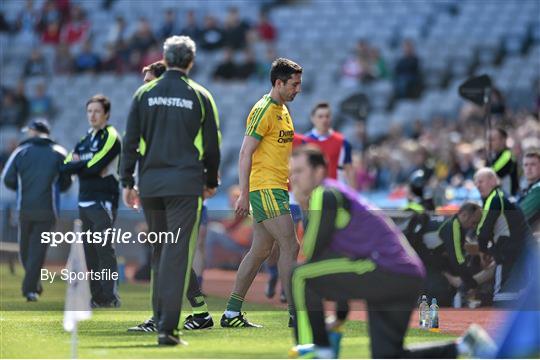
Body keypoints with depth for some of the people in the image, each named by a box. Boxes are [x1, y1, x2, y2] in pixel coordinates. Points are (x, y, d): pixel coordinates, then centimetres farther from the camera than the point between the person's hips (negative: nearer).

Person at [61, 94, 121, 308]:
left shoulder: (111, 137, -5)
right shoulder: (86, 139, 19)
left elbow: (95, 166, -16)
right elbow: (66, 166, 9)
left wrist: (77, 164, 0)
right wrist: (86, 166, -9)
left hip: (103, 202, -8)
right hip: (84, 202, 8)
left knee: (104, 250, -12)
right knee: (90, 251, 7)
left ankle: (111, 297, -13)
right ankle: (97, 298, 10)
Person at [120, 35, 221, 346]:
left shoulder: (145, 93, 6)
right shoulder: (200, 96, 1)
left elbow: (131, 141, 5)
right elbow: (212, 144, 5)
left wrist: (128, 183, 11)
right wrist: (211, 182, 19)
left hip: (150, 184, 3)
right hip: (186, 184, -3)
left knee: (159, 252, 17)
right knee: (177, 253, -7)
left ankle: (161, 316, 23)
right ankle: (168, 327, -15)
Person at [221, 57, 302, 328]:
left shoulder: (283, 110, 17)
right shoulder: (263, 111, -11)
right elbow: (245, 153, -13)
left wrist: (291, 184, 21)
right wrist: (244, 195, -16)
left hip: (277, 189, 9)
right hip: (265, 188, -9)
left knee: (261, 250, 9)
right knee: (290, 247, -11)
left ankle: (232, 313, 12)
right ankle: (295, 313, -10)